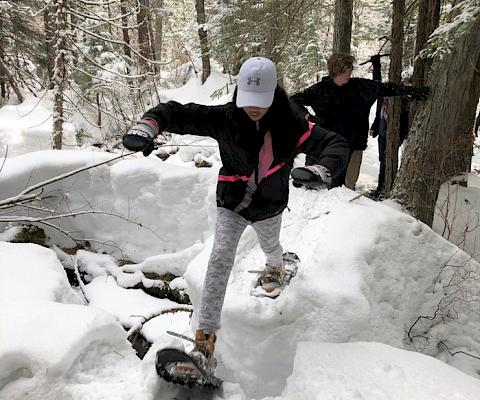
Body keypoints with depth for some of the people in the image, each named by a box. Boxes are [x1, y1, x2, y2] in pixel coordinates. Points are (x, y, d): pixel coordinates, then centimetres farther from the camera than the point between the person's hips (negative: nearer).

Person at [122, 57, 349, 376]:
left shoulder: (290, 124, -22)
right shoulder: (225, 118, -22)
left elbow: (336, 145, -24)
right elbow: (178, 113, -24)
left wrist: (322, 170, -46)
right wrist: (148, 125, -46)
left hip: (269, 205, 2)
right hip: (232, 203, -1)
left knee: (270, 245, 28)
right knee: (221, 258, -17)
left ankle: (276, 267, 69)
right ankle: (206, 340, -13)